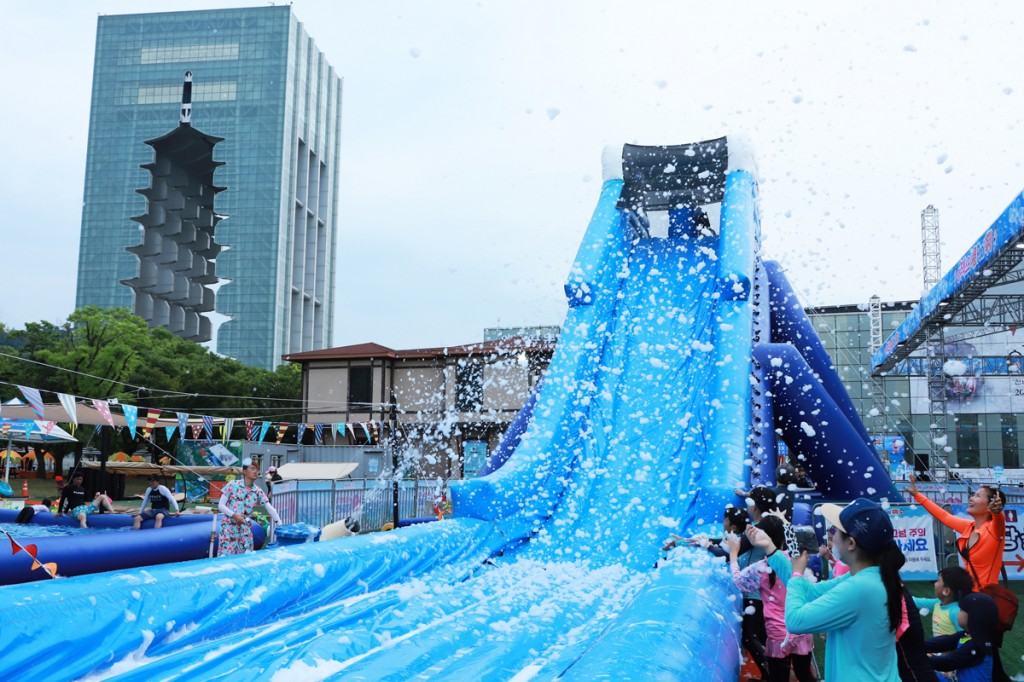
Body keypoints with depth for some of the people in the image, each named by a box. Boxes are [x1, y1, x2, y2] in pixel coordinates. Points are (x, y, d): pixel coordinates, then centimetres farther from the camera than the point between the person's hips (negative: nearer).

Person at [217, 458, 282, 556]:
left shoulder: (258, 492, 4)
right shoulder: (233, 485, -3)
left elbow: (270, 509, 1)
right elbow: (220, 505, -3)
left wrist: (280, 525, -8)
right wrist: (234, 515, -18)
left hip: (245, 529, 3)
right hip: (228, 527, -3)